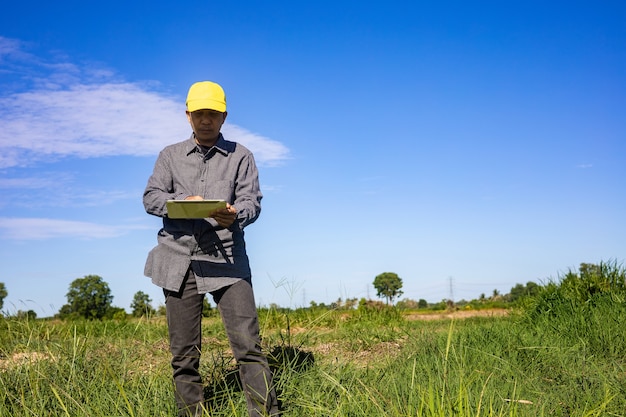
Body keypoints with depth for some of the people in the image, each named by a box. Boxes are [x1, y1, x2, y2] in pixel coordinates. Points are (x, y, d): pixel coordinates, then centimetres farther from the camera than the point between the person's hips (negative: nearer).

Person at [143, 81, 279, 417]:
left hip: (226, 259, -2)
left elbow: (252, 201, 0)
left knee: (248, 343, -10)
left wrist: (235, 214, -24)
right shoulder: (170, 155, 16)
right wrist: (182, 202, -16)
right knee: (184, 351, 5)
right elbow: (151, 198, 5)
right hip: (179, 259, 2)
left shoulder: (240, 156, 11)